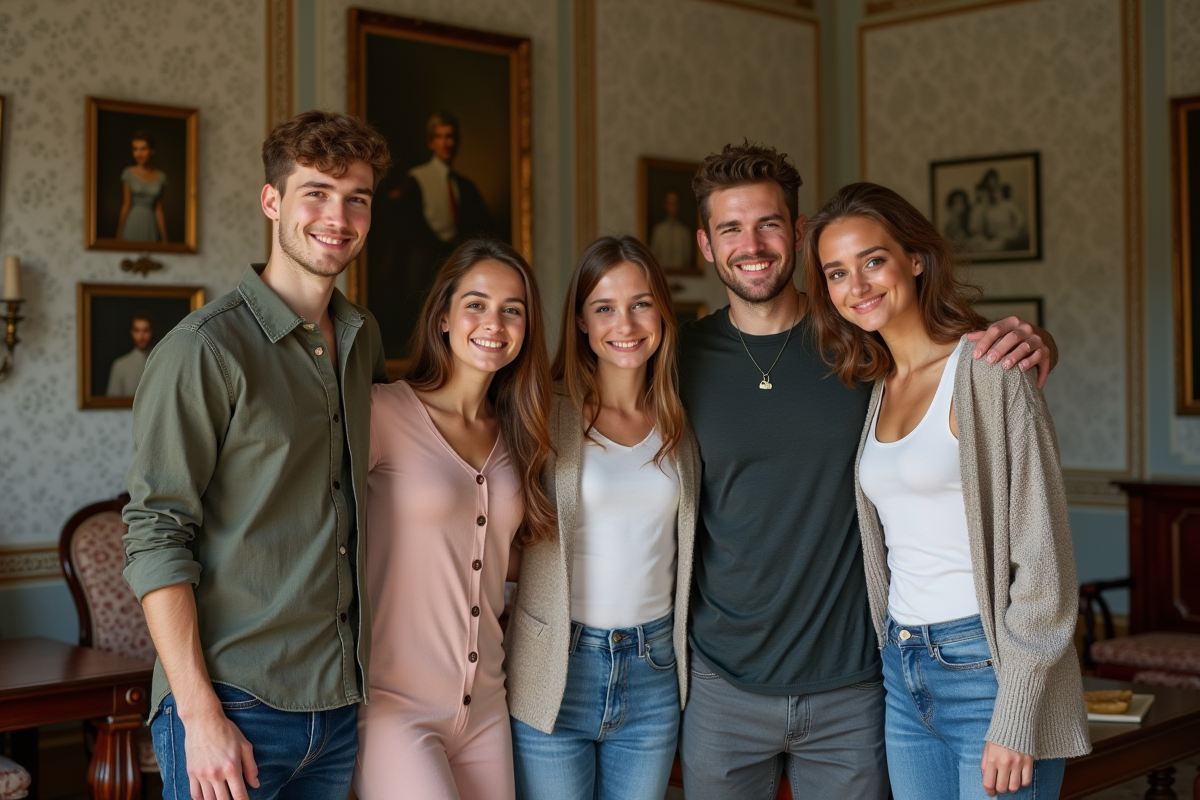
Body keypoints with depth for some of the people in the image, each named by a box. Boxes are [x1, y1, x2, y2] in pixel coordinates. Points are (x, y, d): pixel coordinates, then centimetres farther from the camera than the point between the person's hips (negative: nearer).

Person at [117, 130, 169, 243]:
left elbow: (158, 210, 6)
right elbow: (126, 205, -1)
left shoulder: (161, 177, 6)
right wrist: (119, 235, -5)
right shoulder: (129, 173, 0)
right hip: (132, 226, -2)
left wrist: (164, 239, 3)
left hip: (150, 228, 2)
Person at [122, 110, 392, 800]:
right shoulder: (204, 349, -10)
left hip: (340, 704, 6)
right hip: (234, 705, -6)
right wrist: (201, 714, -18)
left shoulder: (363, 337, 10)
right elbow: (156, 540, -13)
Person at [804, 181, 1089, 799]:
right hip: (904, 673, 7)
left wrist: (1015, 719, -17)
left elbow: (1042, 556, -14)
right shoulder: (875, 388, 11)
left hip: (988, 665, -7)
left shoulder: (986, 372, -11)